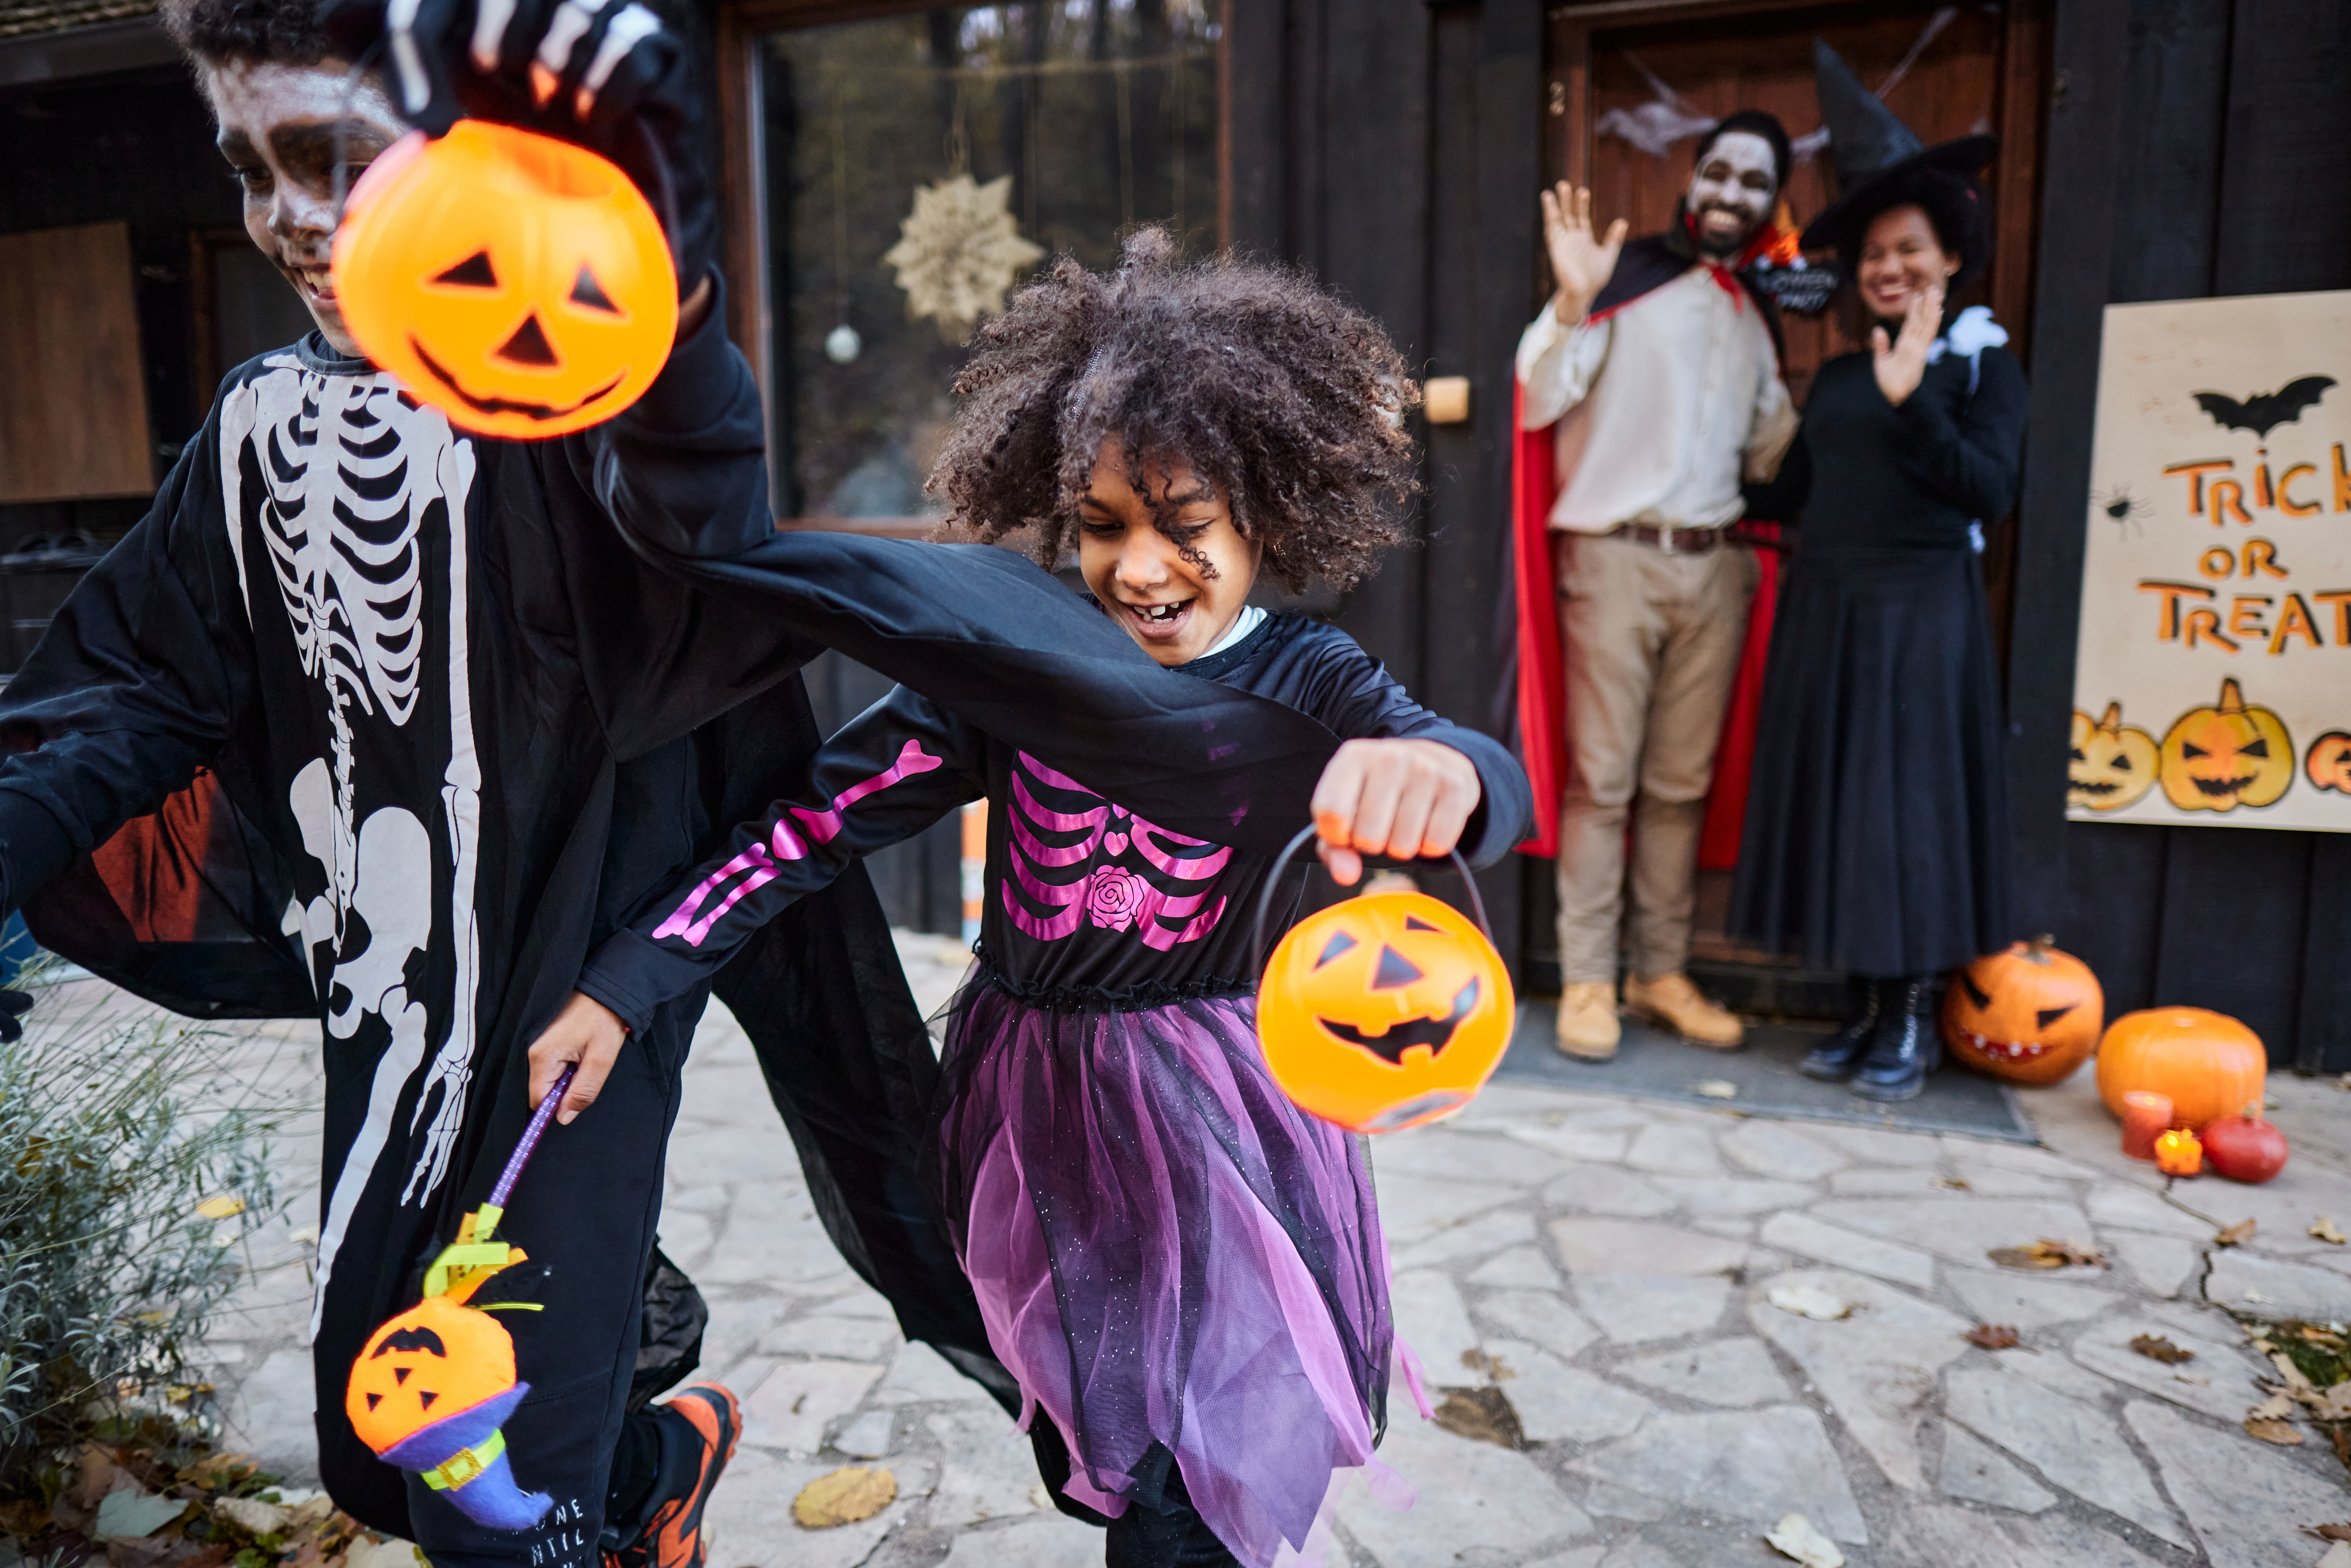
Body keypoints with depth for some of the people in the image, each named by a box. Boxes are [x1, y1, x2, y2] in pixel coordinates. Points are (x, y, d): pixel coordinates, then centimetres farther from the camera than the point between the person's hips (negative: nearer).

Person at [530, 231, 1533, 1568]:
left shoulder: (1303, 682, -12)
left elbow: (1491, 788, -31)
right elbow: (814, 823, -8)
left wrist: (1434, 769, -56)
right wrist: (621, 985, -13)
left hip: (1213, 1120, -2)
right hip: (1031, 1111, 3)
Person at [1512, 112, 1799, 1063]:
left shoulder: (1758, 317, 18)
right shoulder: (1624, 278, -1)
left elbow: (1770, 454, 21)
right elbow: (1537, 405, -10)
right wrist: (1573, 303, -24)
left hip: (1713, 564, 6)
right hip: (1614, 557, -5)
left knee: (1681, 785, 9)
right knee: (1601, 779, -2)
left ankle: (1661, 974, 19)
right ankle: (1587, 982, 7)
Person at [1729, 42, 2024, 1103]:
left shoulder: (1983, 362, 1)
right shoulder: (1837, 375, 16)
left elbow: (1991, 490, -12)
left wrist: (1914, 400, -20)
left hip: (1920, 610, -5)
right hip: (1823, 608, 5)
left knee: (1909, 802, -3)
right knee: (1831, 799, 5)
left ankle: (1915, 1018, 10)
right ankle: (1868, 1005, 16)